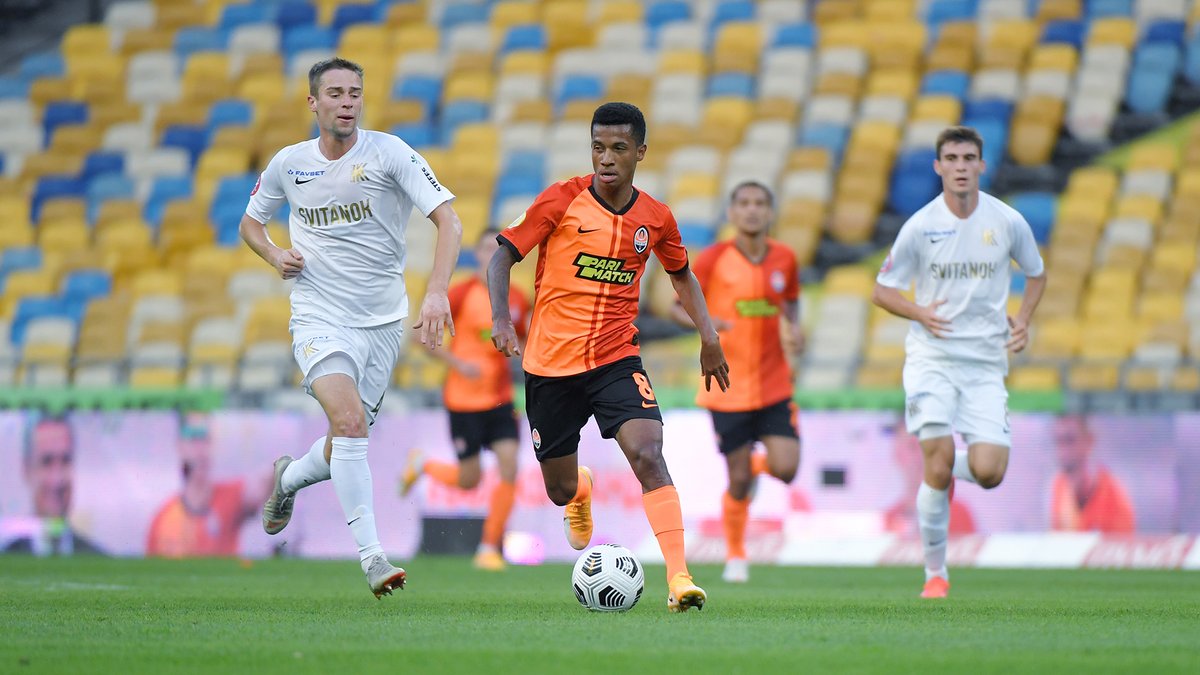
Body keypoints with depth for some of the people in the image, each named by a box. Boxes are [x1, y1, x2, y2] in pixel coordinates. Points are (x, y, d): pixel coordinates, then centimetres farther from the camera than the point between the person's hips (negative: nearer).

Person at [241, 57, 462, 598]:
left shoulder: (389, 154, -7)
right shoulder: (289, 163, 2)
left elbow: (448, 221, -13)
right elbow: (250, 223, 20)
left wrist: (437, 292, -27)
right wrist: (275, 256, -3)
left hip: (382, 322, 1)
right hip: (319, 318, -1)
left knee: (347, 448, 9)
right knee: (350, 420, -25)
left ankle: (289, 478, 45)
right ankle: (372, 556, -23)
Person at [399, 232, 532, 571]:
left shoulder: (517, 299, 4)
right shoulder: (462, 294, -10)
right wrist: (458, 363, -19)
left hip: (501, 401, 4)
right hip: (464, 400, -4)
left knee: (509, 468, -12)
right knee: (469, 480, 0)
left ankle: (489, 548, 1)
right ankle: (421, 464, 33)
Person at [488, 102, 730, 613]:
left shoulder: (655, 218, 1)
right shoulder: (561, 201, -8)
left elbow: (681, 274, 20)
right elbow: (502, 256, -4)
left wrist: (708, 336, 11)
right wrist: (501, 318, -20)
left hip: (616, 359, 1)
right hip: (550, 364, -1)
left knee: (649, 456, -24)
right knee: (560, 491, 11)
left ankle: (679, 579, -26)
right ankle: (582, 492, 51)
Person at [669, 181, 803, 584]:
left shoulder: (784, 259, 2)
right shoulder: (714, 259, -7)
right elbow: (678, 308, -1)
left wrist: (794, 328, -1)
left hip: (774, 386, 2)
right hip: (728, 388, -2)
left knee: (786, 469, -11)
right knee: (738, 481, -1)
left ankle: (759, 462, 26)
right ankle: (735, 556, 21)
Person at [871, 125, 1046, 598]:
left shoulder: (1008, 222, 0)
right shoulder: (920, 226, -5)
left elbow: (1036, 275, 18)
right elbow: (882, 290, 4)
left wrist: (1022, 320, 2)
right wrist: (920, 313, -14)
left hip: (986, 363, 2)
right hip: (932, 359, -2)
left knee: (988, 472, -12)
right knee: (938, 461, -14)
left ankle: (951, 469, 27)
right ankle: (935, 572, 2)